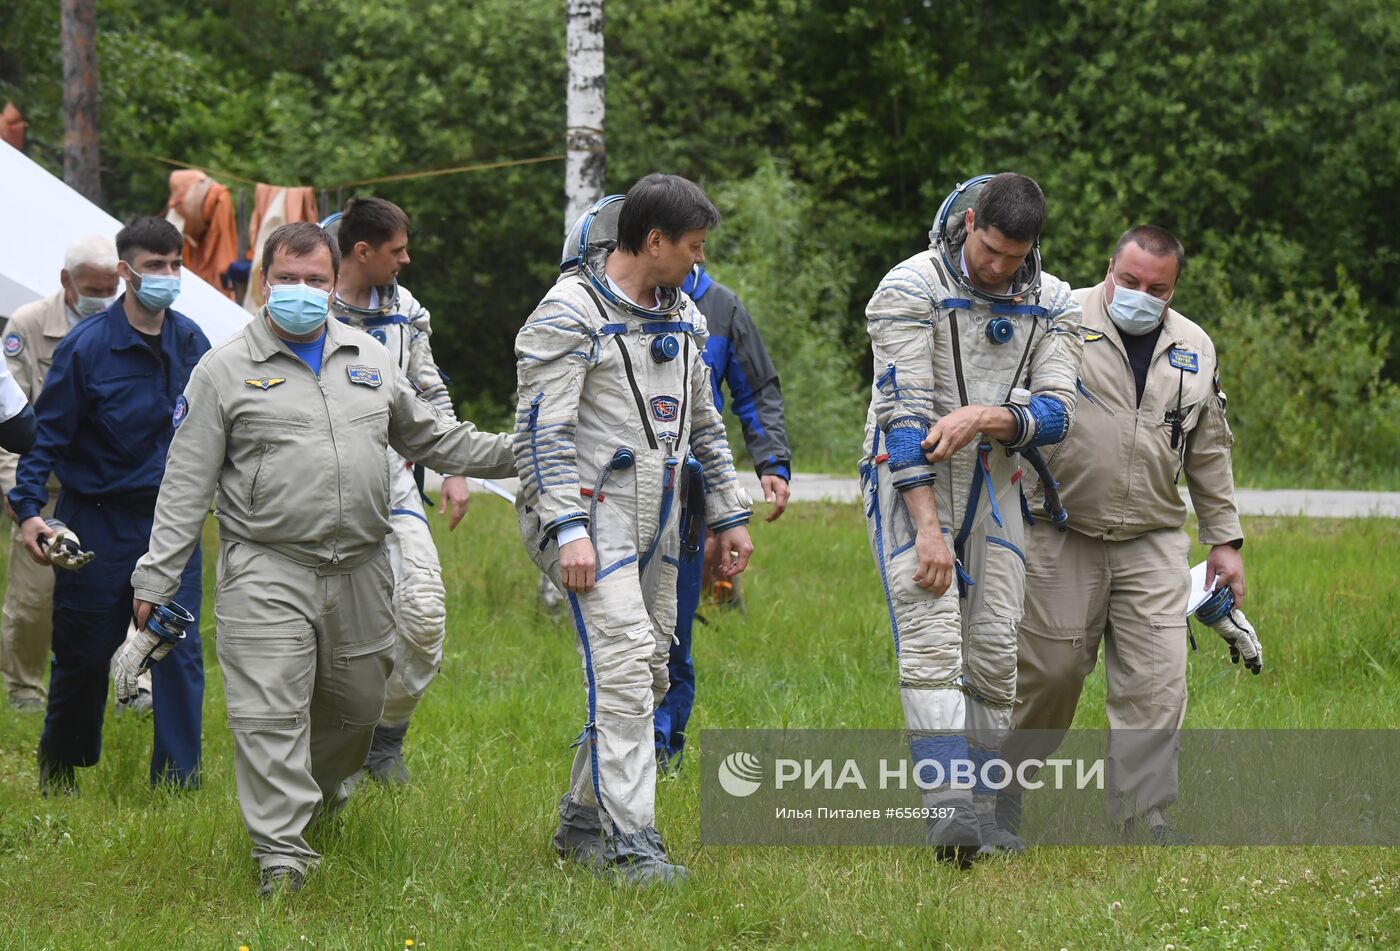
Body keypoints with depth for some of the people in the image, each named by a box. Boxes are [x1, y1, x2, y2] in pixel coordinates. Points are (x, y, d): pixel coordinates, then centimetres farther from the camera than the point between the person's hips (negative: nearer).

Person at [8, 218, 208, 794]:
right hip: (99, 523, -3)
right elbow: (47, 434, -8)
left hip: (173, 521, 3)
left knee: (180, 652, -4)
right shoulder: (86, 346, -11)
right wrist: (29, 508, -16)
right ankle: (57, 775, 27)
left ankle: (179, 783, 1)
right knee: (83, 655, 7)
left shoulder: (191, 342, 1)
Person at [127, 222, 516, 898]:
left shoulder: (369, 359, 14)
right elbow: (187, 484, 0)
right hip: (266, 572, -4)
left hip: (360, 571, 4)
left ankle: (319, 793, 41)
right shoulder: (226, 370, 1)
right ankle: (281, 854, -10)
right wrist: (155, 580, -4)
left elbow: (427, 437, 25)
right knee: (270, 712, -12)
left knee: (356, 704, 13)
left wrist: (519, 455, 17)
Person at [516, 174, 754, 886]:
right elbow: (541, 431, -15)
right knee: (623, 669, -16)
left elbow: (703, 422, 24)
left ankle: (581, 820, 21)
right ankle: (631, 845, -18)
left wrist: (729, 515, 21)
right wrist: (568, 530, -22)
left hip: (654, 523, 8)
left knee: (647, 674, 8)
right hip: (590, 517, -8)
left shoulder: (682, 317, 14)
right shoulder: (570, 314, -11)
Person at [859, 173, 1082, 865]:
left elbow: (1056, 414, -5)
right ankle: (948, 808, -28)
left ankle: (980, 813, 9)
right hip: (910, 479, -5)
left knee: (993, 654, 2)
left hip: (993, 484, 5)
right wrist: (927, 529, -24)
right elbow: (903, 413, -18)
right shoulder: (914, 288, -14)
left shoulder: (1051, 305, 2)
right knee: (932, 641, -18)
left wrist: (983, 416, -26)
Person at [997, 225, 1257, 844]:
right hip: (1060, 536, -3)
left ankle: (1142, 812, 2)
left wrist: (1225, 540, 17)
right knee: (1049, 670, 1)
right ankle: (1006, 777, 24)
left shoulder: (1194, 350, 11)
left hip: (1153, 543, 3)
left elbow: (1210, 456, 19)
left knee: (1155, 680, -5)